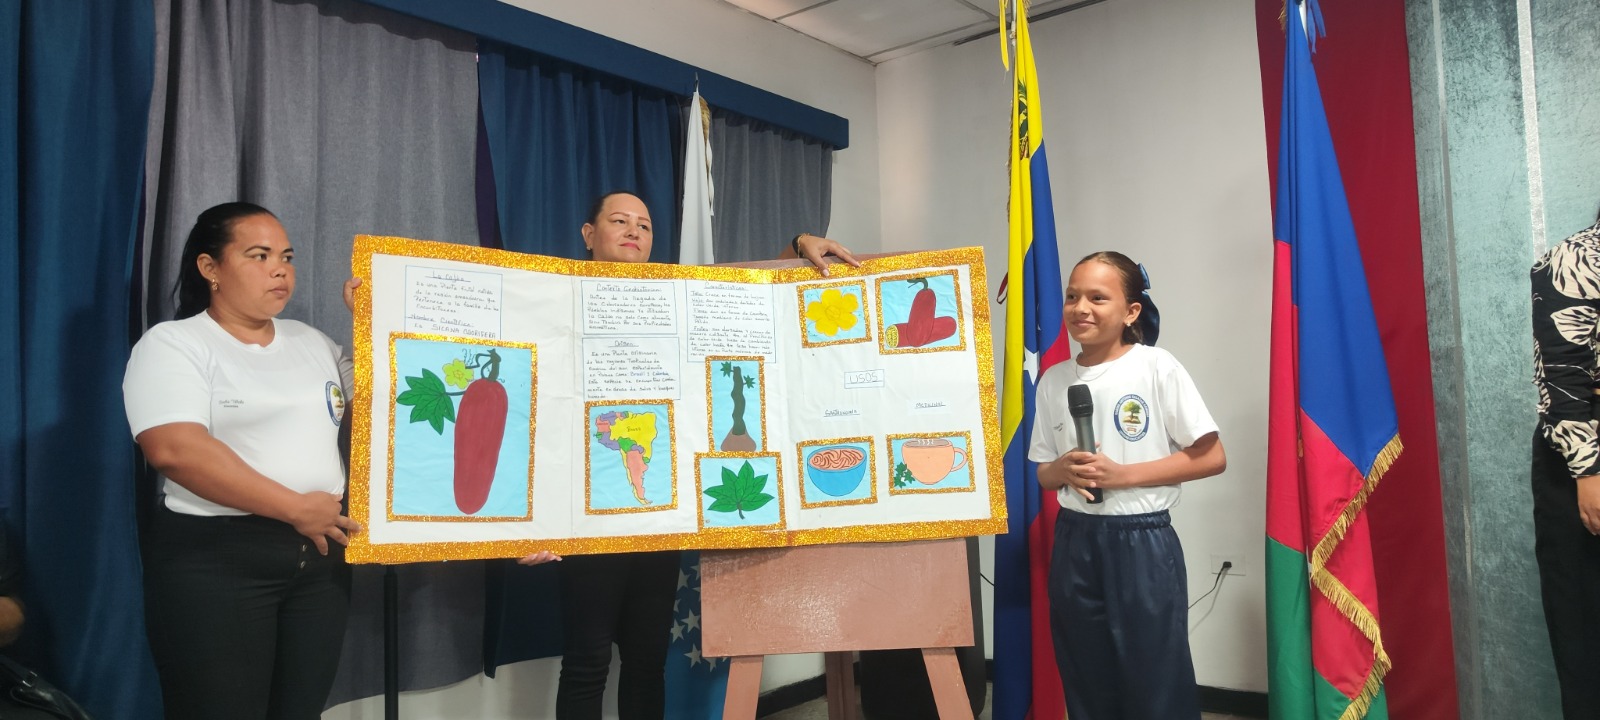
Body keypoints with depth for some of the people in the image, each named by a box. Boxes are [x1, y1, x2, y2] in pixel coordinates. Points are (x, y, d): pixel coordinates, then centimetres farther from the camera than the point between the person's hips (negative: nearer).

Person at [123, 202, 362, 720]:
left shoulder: (312, 342, 14)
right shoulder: (172, 344, -5)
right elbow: (175, 449, -19)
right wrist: (295, 507, -20)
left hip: (320, 555, 6)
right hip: (213, 559, -5)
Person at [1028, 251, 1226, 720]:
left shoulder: (1156, 367, -8)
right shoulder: (1054, 379, 5)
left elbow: (1212, 457, -8)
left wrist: (1123, 474, -16)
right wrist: (1065, 470, -11)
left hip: (1141, 542, -4)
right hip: (1075, 542, 4)